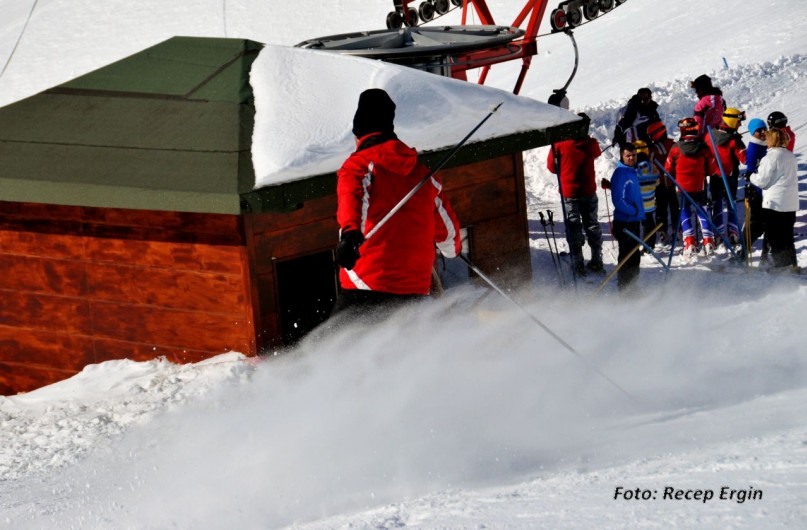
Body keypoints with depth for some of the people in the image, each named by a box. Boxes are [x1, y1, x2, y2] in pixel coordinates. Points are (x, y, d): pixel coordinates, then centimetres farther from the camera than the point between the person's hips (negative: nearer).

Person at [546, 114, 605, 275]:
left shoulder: (560, 144, -15)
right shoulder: (590, 144, -7)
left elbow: (552, 166, -5)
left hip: (569, 191, -2)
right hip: (589, 191, 2)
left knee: (574, 227, 4)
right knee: (592, 225, 14)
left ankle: (578, 264, 1)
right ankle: (597, 261, 18)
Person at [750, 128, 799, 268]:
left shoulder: (771, 156, -14)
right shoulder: (790, 156, 11)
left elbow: (762, 181, -15)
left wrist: (752, 176, 6)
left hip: (774, 203, -8)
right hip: (791, 204, 8)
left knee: (774, 238, 0)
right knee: (787, 237, 16)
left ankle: (781, 265, -3)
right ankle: (792, 266, 18)